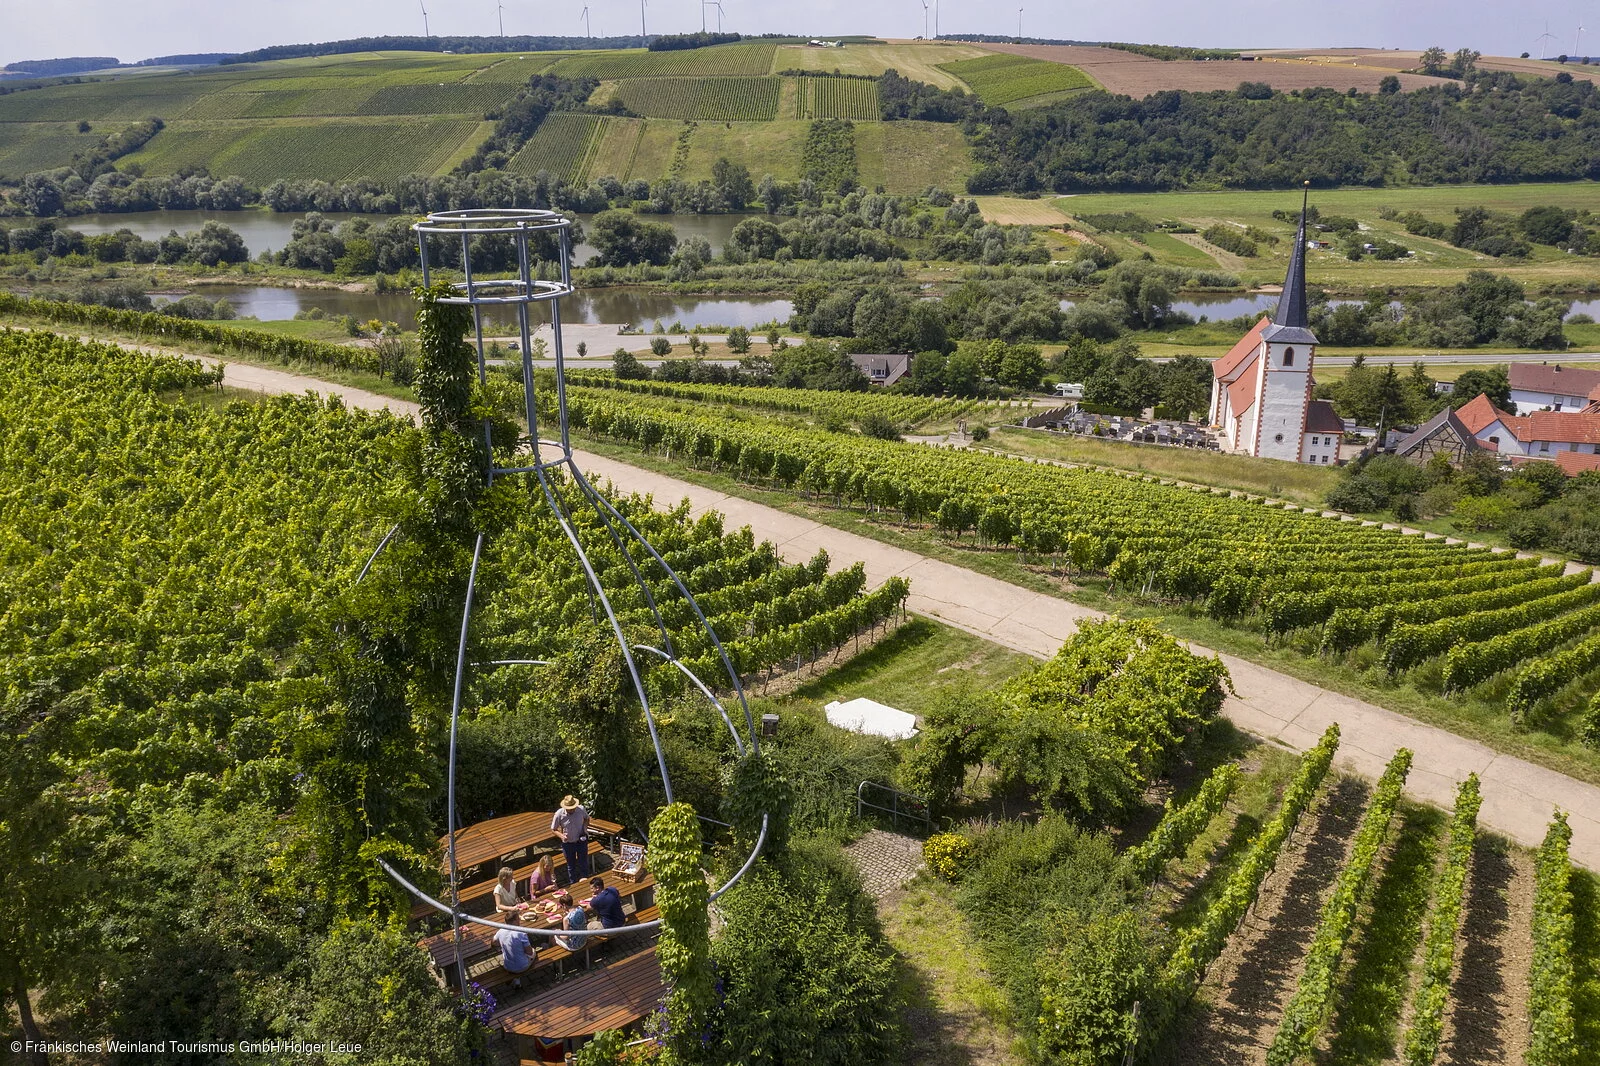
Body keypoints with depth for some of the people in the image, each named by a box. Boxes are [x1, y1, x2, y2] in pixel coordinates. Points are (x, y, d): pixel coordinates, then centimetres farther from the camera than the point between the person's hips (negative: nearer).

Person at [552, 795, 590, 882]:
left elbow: (587, 818, 7)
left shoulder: (581, 809, -16)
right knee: (571, 866, 16)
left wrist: (585, 828, -12)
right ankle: (572, 884, 32)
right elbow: (553, 829, -6)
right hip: (567, 843, 0)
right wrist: (561, 835, -26)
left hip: (581, 841, 0)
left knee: (583, 864, 4)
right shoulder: (559, 814, -20)